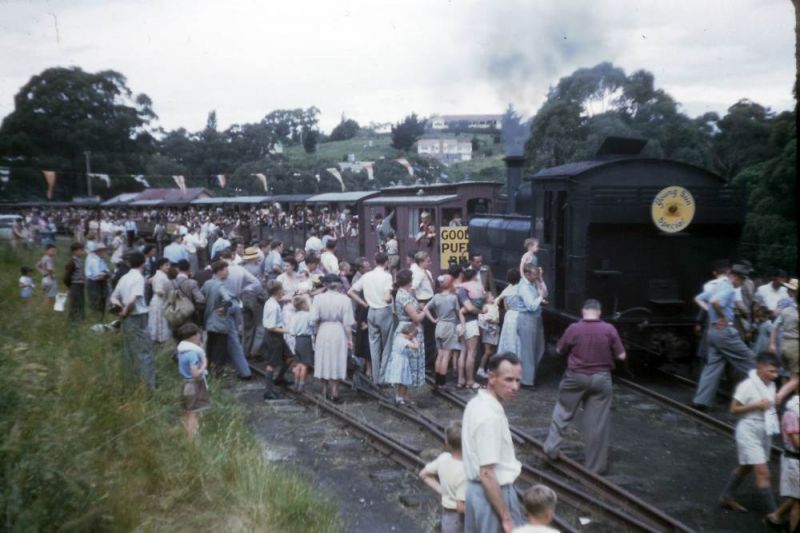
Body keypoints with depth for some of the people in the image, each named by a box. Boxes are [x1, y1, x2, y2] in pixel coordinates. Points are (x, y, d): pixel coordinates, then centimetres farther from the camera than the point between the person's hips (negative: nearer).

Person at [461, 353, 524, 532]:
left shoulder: (477, 403, 2)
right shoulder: (490, 416, -27)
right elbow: (487, 474, -27)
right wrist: (507, 518, -22)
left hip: (475, 489, 9)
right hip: (493, 493, -9)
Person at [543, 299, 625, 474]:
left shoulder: (573, 328, -9)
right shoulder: (609, 329, -9)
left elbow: (560, 350, 3)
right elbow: (621, 356, -4)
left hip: (576, 377, 0)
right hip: (601, 379, 0)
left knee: (562, 412, 20)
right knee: (597, 422, 6)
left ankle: (551, 448, 20)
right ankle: (595, 466, 14)